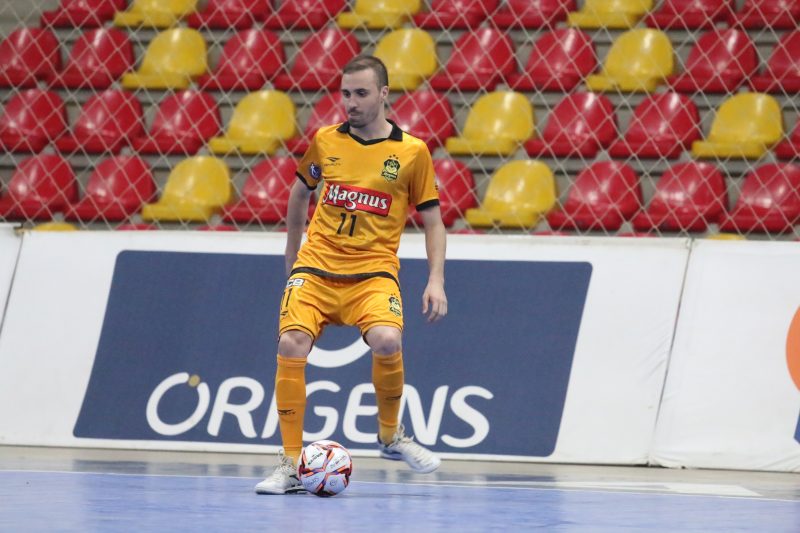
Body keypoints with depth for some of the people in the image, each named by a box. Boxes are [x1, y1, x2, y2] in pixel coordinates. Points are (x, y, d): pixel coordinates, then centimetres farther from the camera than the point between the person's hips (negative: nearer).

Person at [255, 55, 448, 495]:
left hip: (373, 272, -2)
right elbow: (300, 192, 25)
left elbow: (432, 220, 7)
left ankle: (390, 436, -1)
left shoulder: (412, 152, 1)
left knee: (387, 341, -29)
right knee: (291, 345, -19)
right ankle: (291, 466, -10)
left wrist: (436, 281, -4)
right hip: (316, 267, 2)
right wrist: (291, 254, 28)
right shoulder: (325, 141, 7)